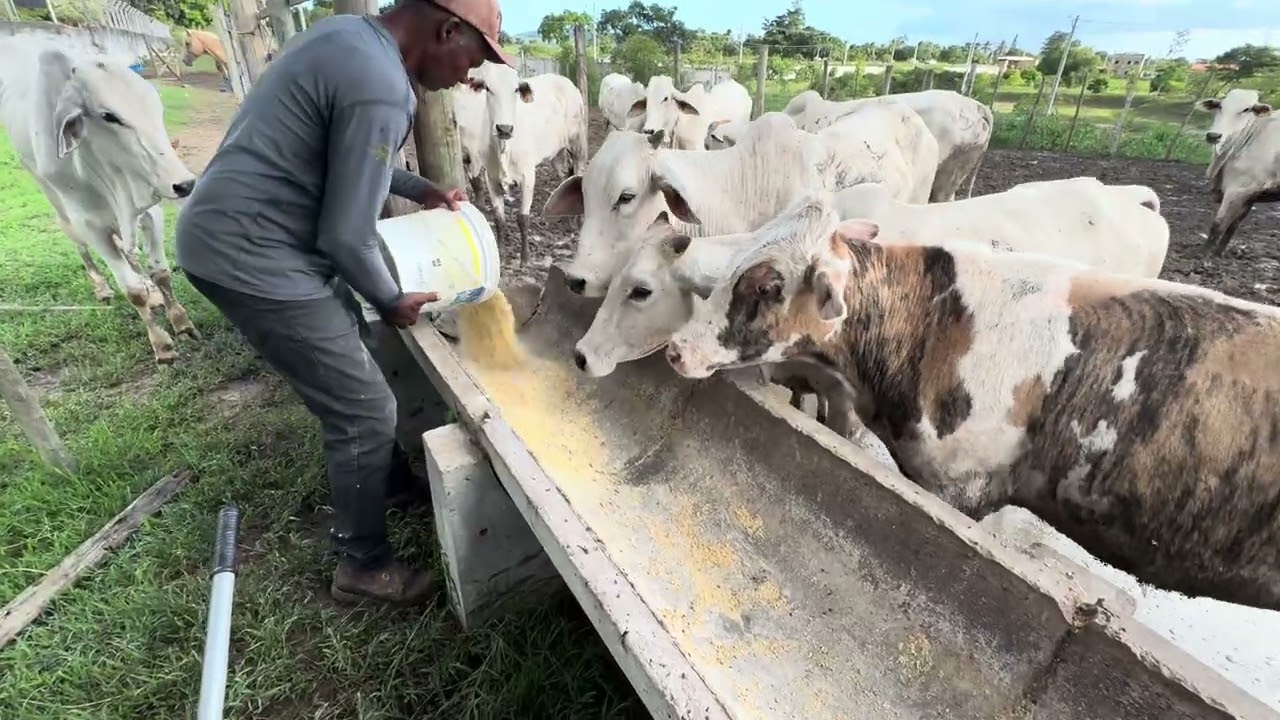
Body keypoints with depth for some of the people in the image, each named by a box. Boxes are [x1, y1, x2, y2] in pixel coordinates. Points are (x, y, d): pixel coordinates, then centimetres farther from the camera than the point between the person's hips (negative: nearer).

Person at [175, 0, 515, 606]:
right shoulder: (380, 88, -24)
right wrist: (392, 300, -5)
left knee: (347, 349, 25)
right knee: (366, 410, -2)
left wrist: (420, 190, 22)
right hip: (253, 256, -10)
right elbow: (346, 236, -21)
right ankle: (364, 566, 18)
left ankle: (381, 468, 48)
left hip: (230, 230, 10)